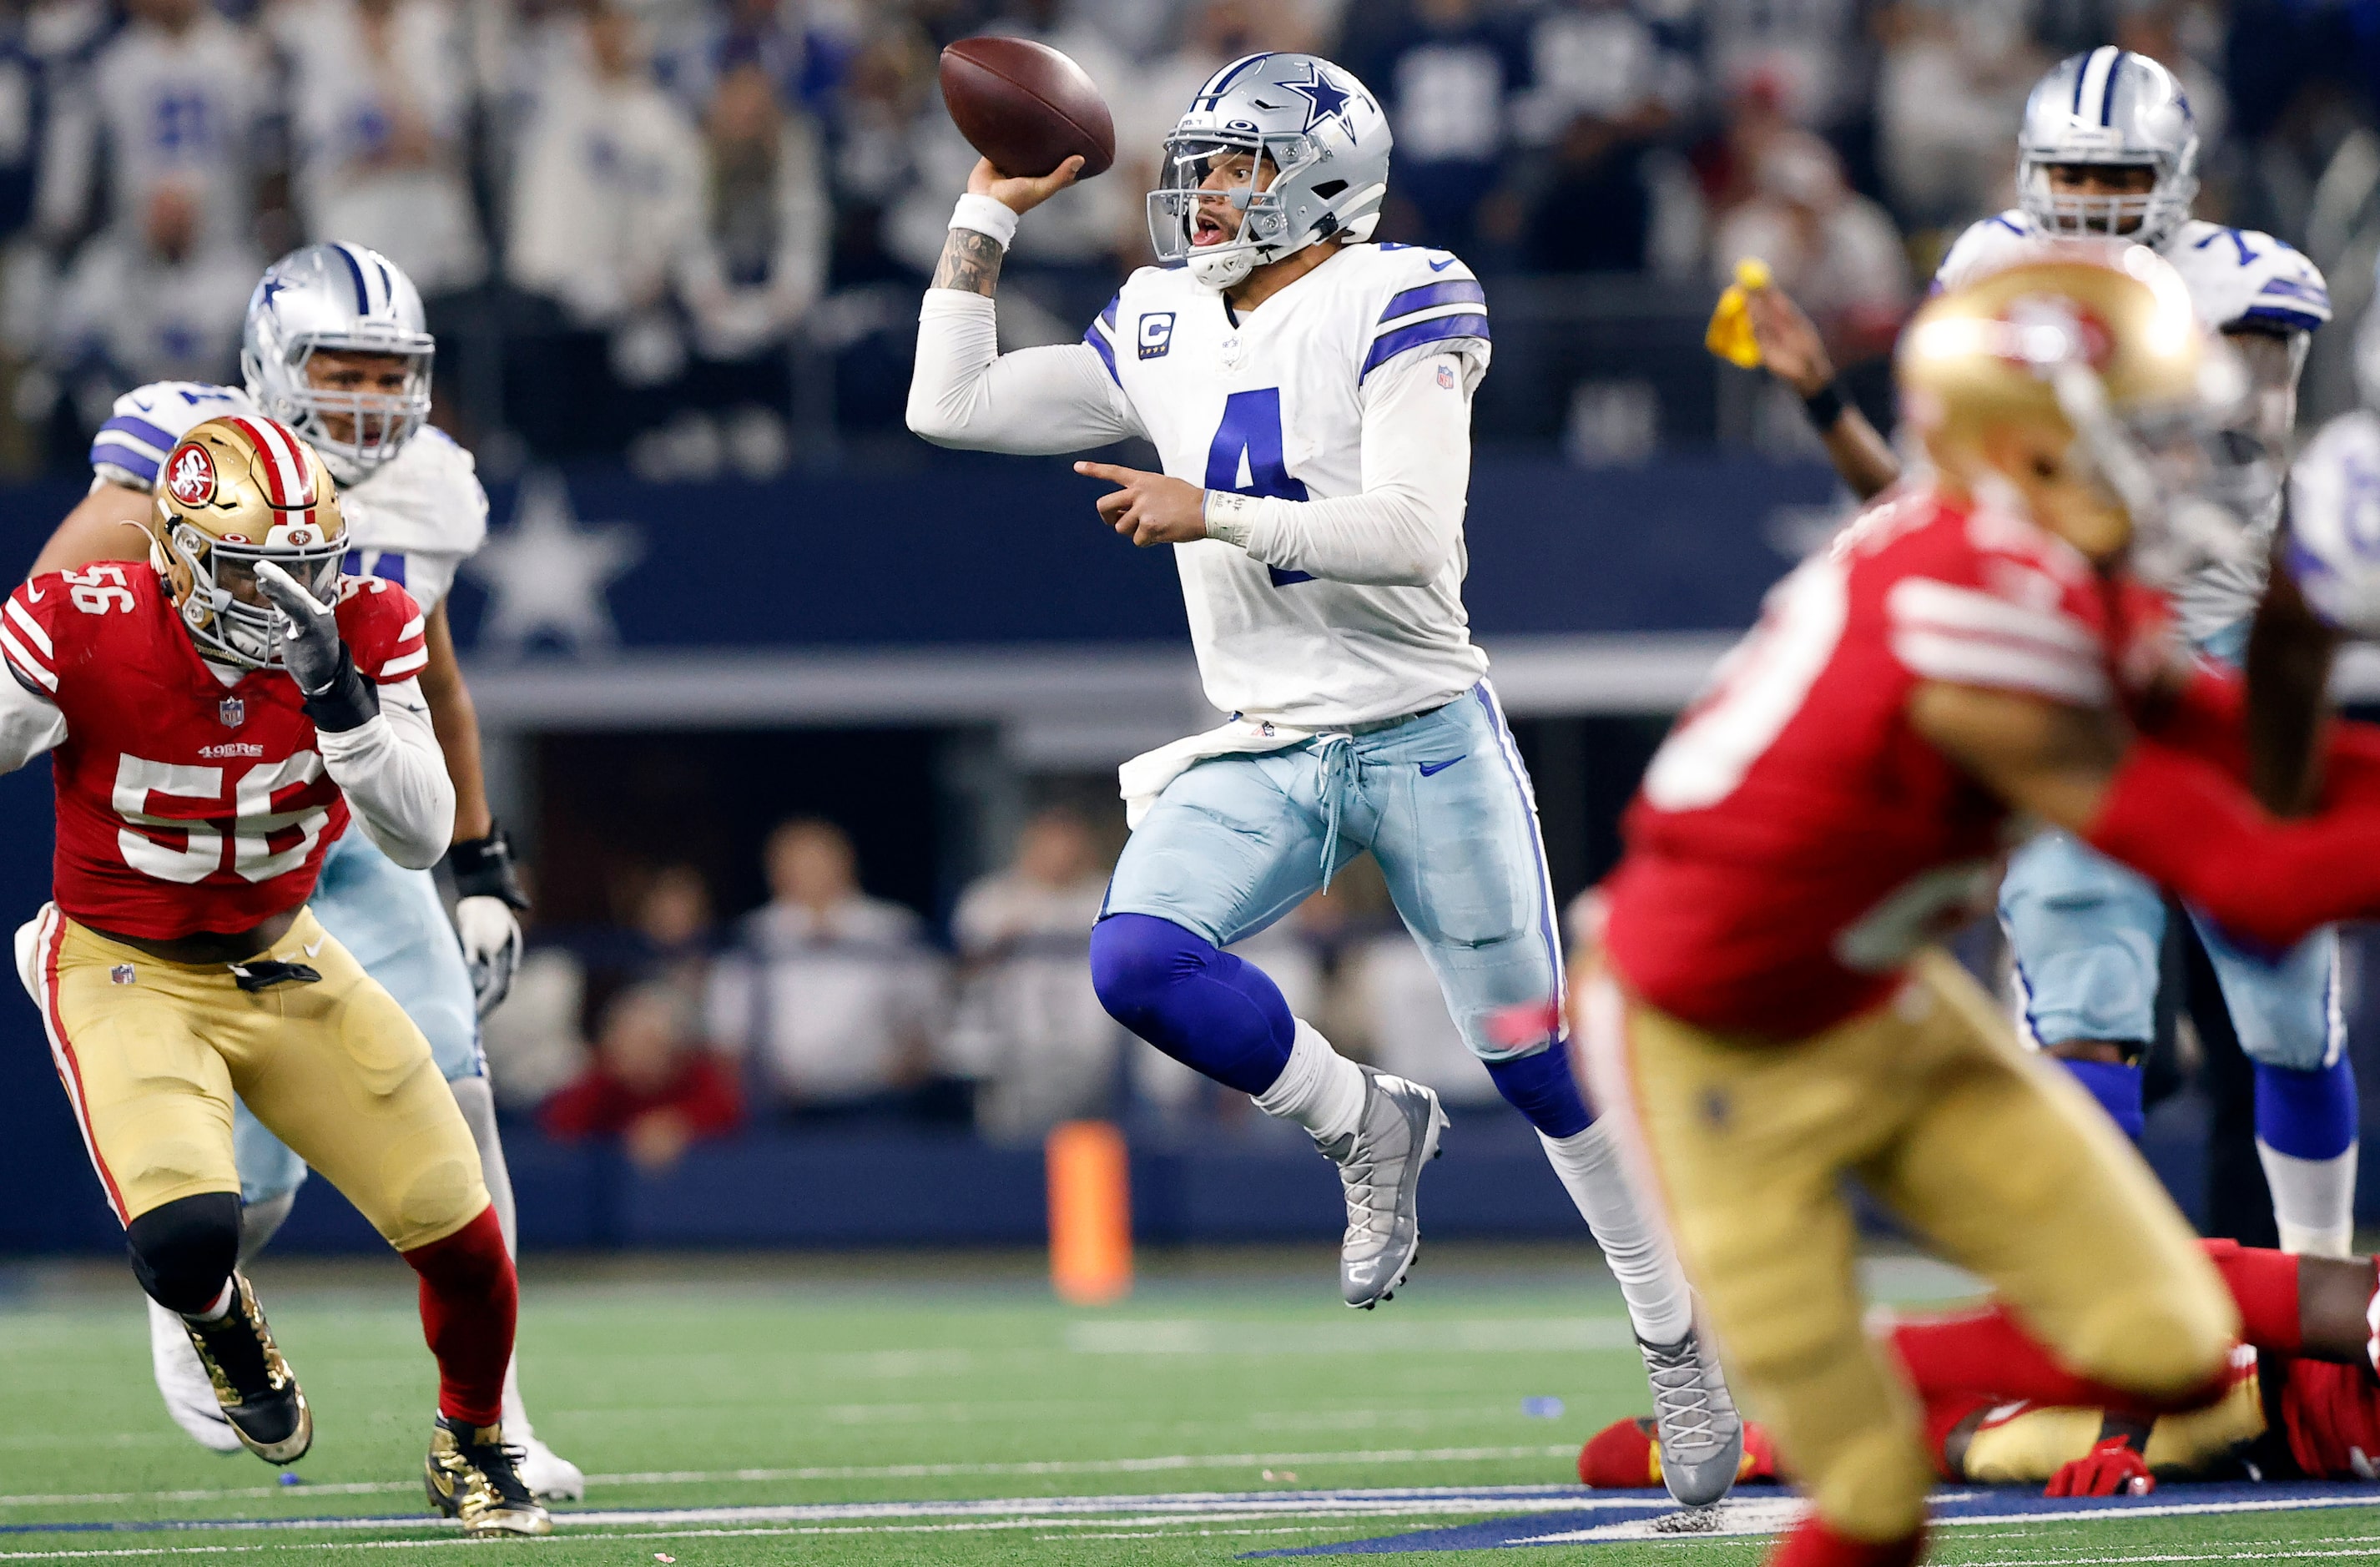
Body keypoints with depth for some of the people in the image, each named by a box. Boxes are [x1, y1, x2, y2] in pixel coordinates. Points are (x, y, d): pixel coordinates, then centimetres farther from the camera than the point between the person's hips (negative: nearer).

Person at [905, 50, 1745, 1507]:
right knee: (1137, 962, -22)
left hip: (1425, 740, -5)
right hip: (1266, 754, 5)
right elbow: (951, 404, 11)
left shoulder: (1390, 308, -10)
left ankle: (1685, 1343, 18)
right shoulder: (1166, 333, 9)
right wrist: (993, 210, 8)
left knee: (1543, 1065, 1)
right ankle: (1366, 1125, 2)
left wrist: (1219, 517, -26)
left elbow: (1410, 534, -21)